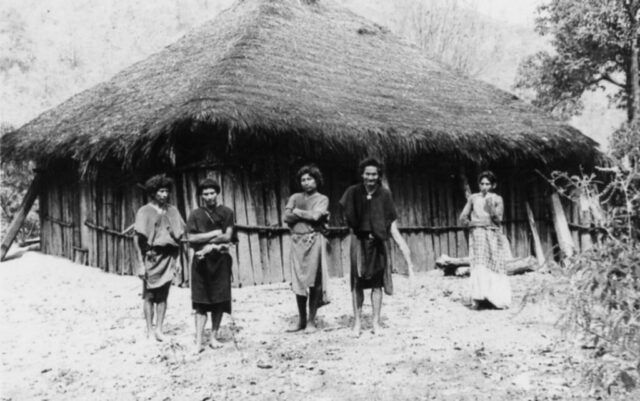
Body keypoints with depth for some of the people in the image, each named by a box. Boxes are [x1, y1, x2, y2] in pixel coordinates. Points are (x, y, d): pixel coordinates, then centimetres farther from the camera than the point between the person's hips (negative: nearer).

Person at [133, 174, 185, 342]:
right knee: (149, 295, 4)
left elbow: (178, 237, 11)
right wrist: (140, 264, -11)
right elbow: (137, 238, -6)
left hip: (168, 257, 3)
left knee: (163, 296, 5)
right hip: (151, 257, -3)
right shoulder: (144, 212, -4)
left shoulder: (172, 211, 8)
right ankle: (149, 330, 11)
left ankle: (159, 329, 11)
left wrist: (177, 259, 6)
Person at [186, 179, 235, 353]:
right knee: (200, 302, -3)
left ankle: (214, 336, 14)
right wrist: (215, 234, -7)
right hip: (201, 261, 0)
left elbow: (227, 237, -3)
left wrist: (208, 244, -10)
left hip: (220, 260, 1)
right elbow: (191, 238, -3)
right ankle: (199, 341, -2)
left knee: (219, 300, 2)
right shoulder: (195, 214, 7)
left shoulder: (226, 212, 6)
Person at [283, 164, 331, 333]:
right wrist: (307, 215, -5)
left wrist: (297, 212, 0)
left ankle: (311, 321, 4)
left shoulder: (322, 199, 7)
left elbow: (315, 216, -11)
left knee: (314, 281, -4)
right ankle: (301, 320, 14)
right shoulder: (295, 197, 16)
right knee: (298, 281, 4)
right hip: (297, 241, 3)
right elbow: (287, 217, 1)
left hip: (314, 241, -3)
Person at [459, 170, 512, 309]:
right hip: (478, 234, -1)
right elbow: (462, 217, 11)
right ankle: (476, 299, -19)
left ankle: (497, 299, 5)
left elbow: (498, 220, -2)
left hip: (493, 235, 1)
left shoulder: (497, 199, 7)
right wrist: (471, 222, -3)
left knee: (495, 267, -2)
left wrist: (491, 207, -14)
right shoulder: (473, 198, 9)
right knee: (478, 265, -14)